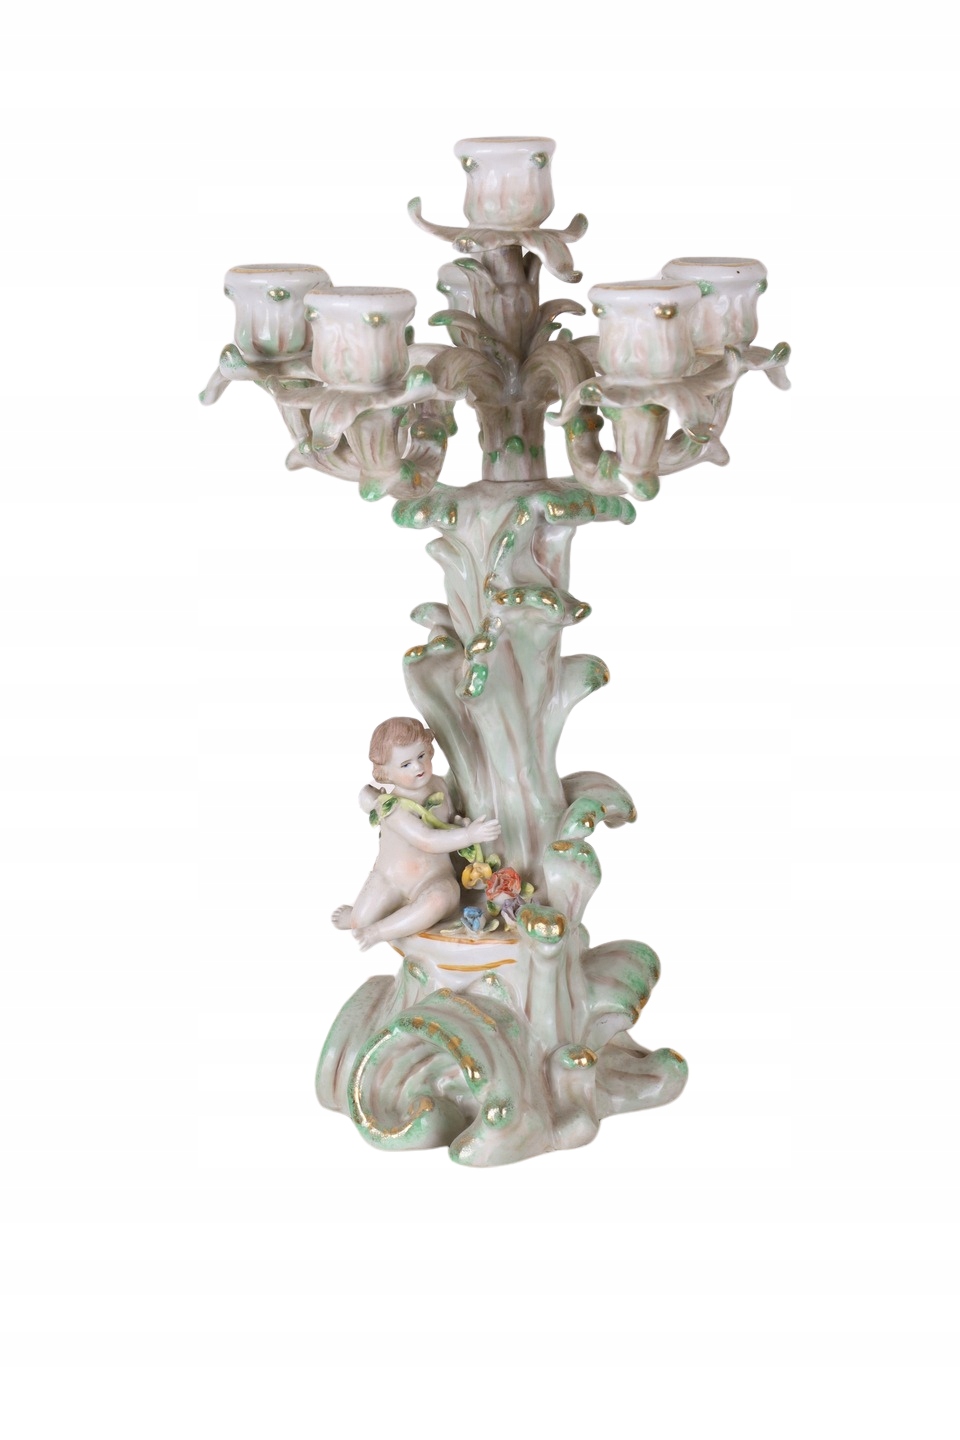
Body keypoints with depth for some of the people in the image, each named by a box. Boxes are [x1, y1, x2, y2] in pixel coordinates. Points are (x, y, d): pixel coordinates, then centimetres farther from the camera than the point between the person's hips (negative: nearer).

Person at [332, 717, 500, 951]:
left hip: (433, 880, 2)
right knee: (360, 921, -10)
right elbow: (428, 841, -30)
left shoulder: (436, 785, -1)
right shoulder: (391, 807, -21)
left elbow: (447, 821, 17)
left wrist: (459, 824, -7)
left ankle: (376, 932, -20)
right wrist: (469, 835, -36)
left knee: (440, 899, -33)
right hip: (390, 880, -2)